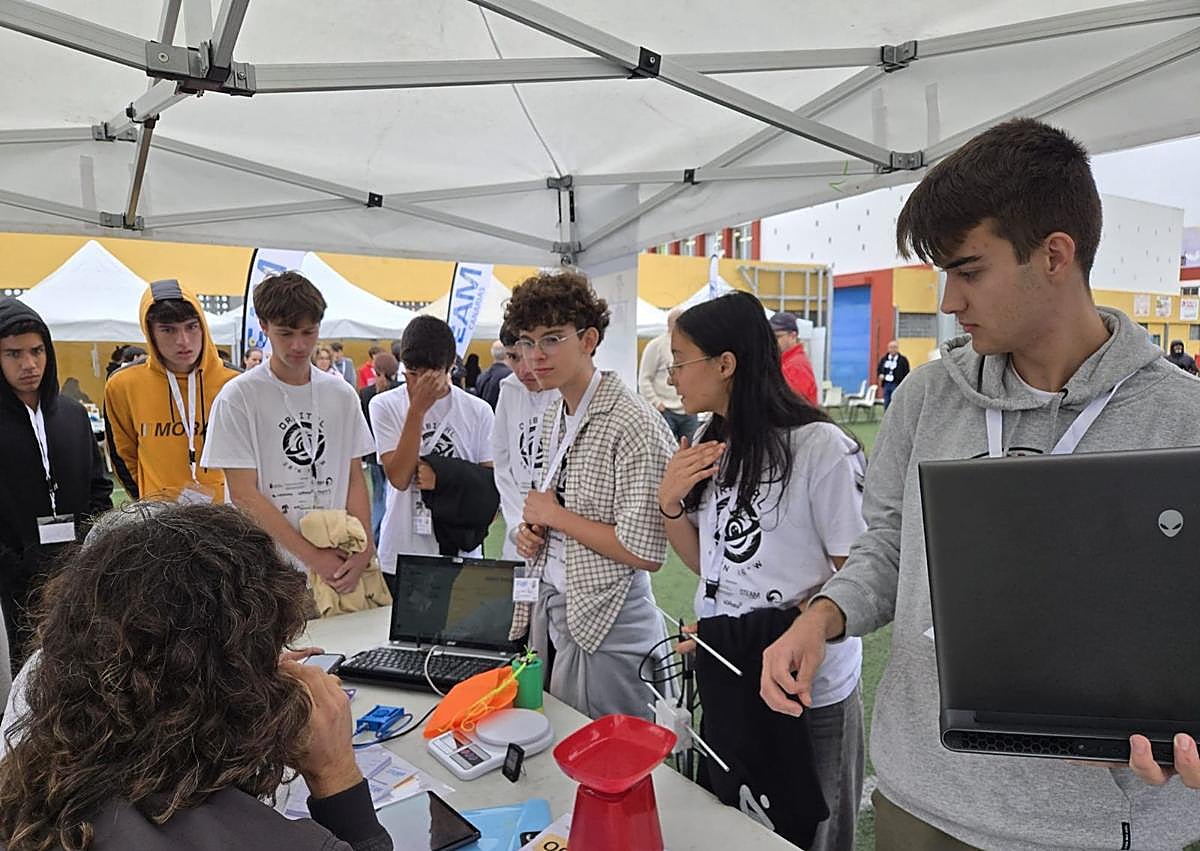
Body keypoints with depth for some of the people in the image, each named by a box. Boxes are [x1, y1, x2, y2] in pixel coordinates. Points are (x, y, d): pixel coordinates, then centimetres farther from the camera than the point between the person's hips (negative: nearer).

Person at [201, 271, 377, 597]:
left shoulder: (342, 395, 7)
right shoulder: (238, 397, -6)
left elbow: (355, 479, 8)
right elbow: (244, 495, -10)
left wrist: (363, 548, -8)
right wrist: (313, 556, -13)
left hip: (338, 565, 3)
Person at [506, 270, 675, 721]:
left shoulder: (633, 423, -20)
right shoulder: (553, 417, 7)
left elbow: (645, 553, -23)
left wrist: (555, 515, -16)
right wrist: (532, 529, 2)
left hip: (604, 629, -8)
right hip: (549, 611, 8)